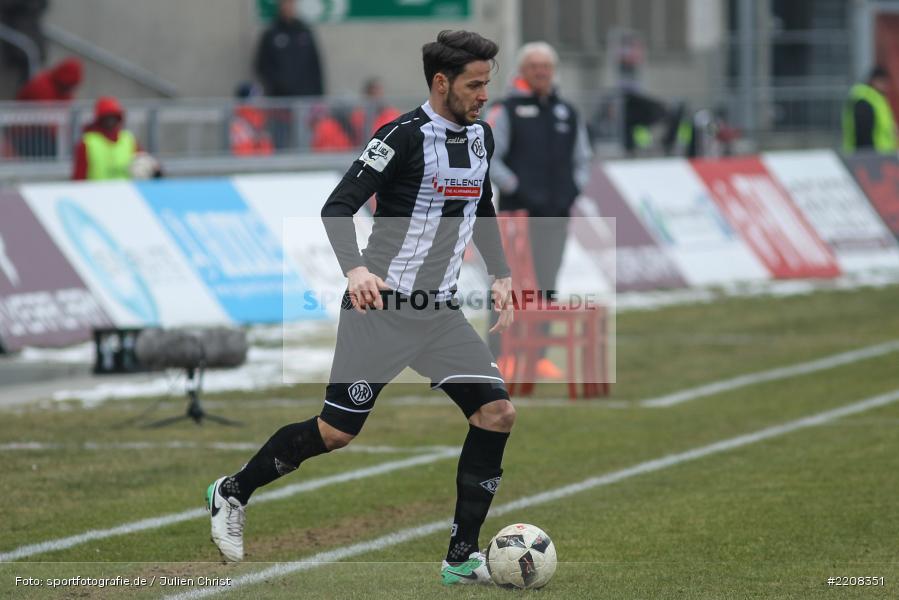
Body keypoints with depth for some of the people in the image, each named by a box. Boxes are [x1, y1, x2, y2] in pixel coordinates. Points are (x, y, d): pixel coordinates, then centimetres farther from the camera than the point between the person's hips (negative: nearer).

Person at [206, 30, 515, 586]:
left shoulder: (480, 136, 8)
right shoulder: (404, 136, -15)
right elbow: (338, 207, -18)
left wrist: (502, 275, 16)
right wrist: (355, 269, -33)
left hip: (441, 312, 7)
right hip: (382, 308, -7)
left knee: (497, 412, -8)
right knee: (337, 431, -4)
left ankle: (463, 556, -2)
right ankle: (233, 493, 20)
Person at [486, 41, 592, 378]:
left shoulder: (567, 113, 15)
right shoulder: (506, 111, -1)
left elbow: (582, 159, 22)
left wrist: (574, 190, 6)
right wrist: (514, 188, -13)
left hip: (556, 215, 5)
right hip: (518, 212, -5)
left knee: (546, 286, 6)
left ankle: (538, 357, 12)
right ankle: (502, 356, -7)